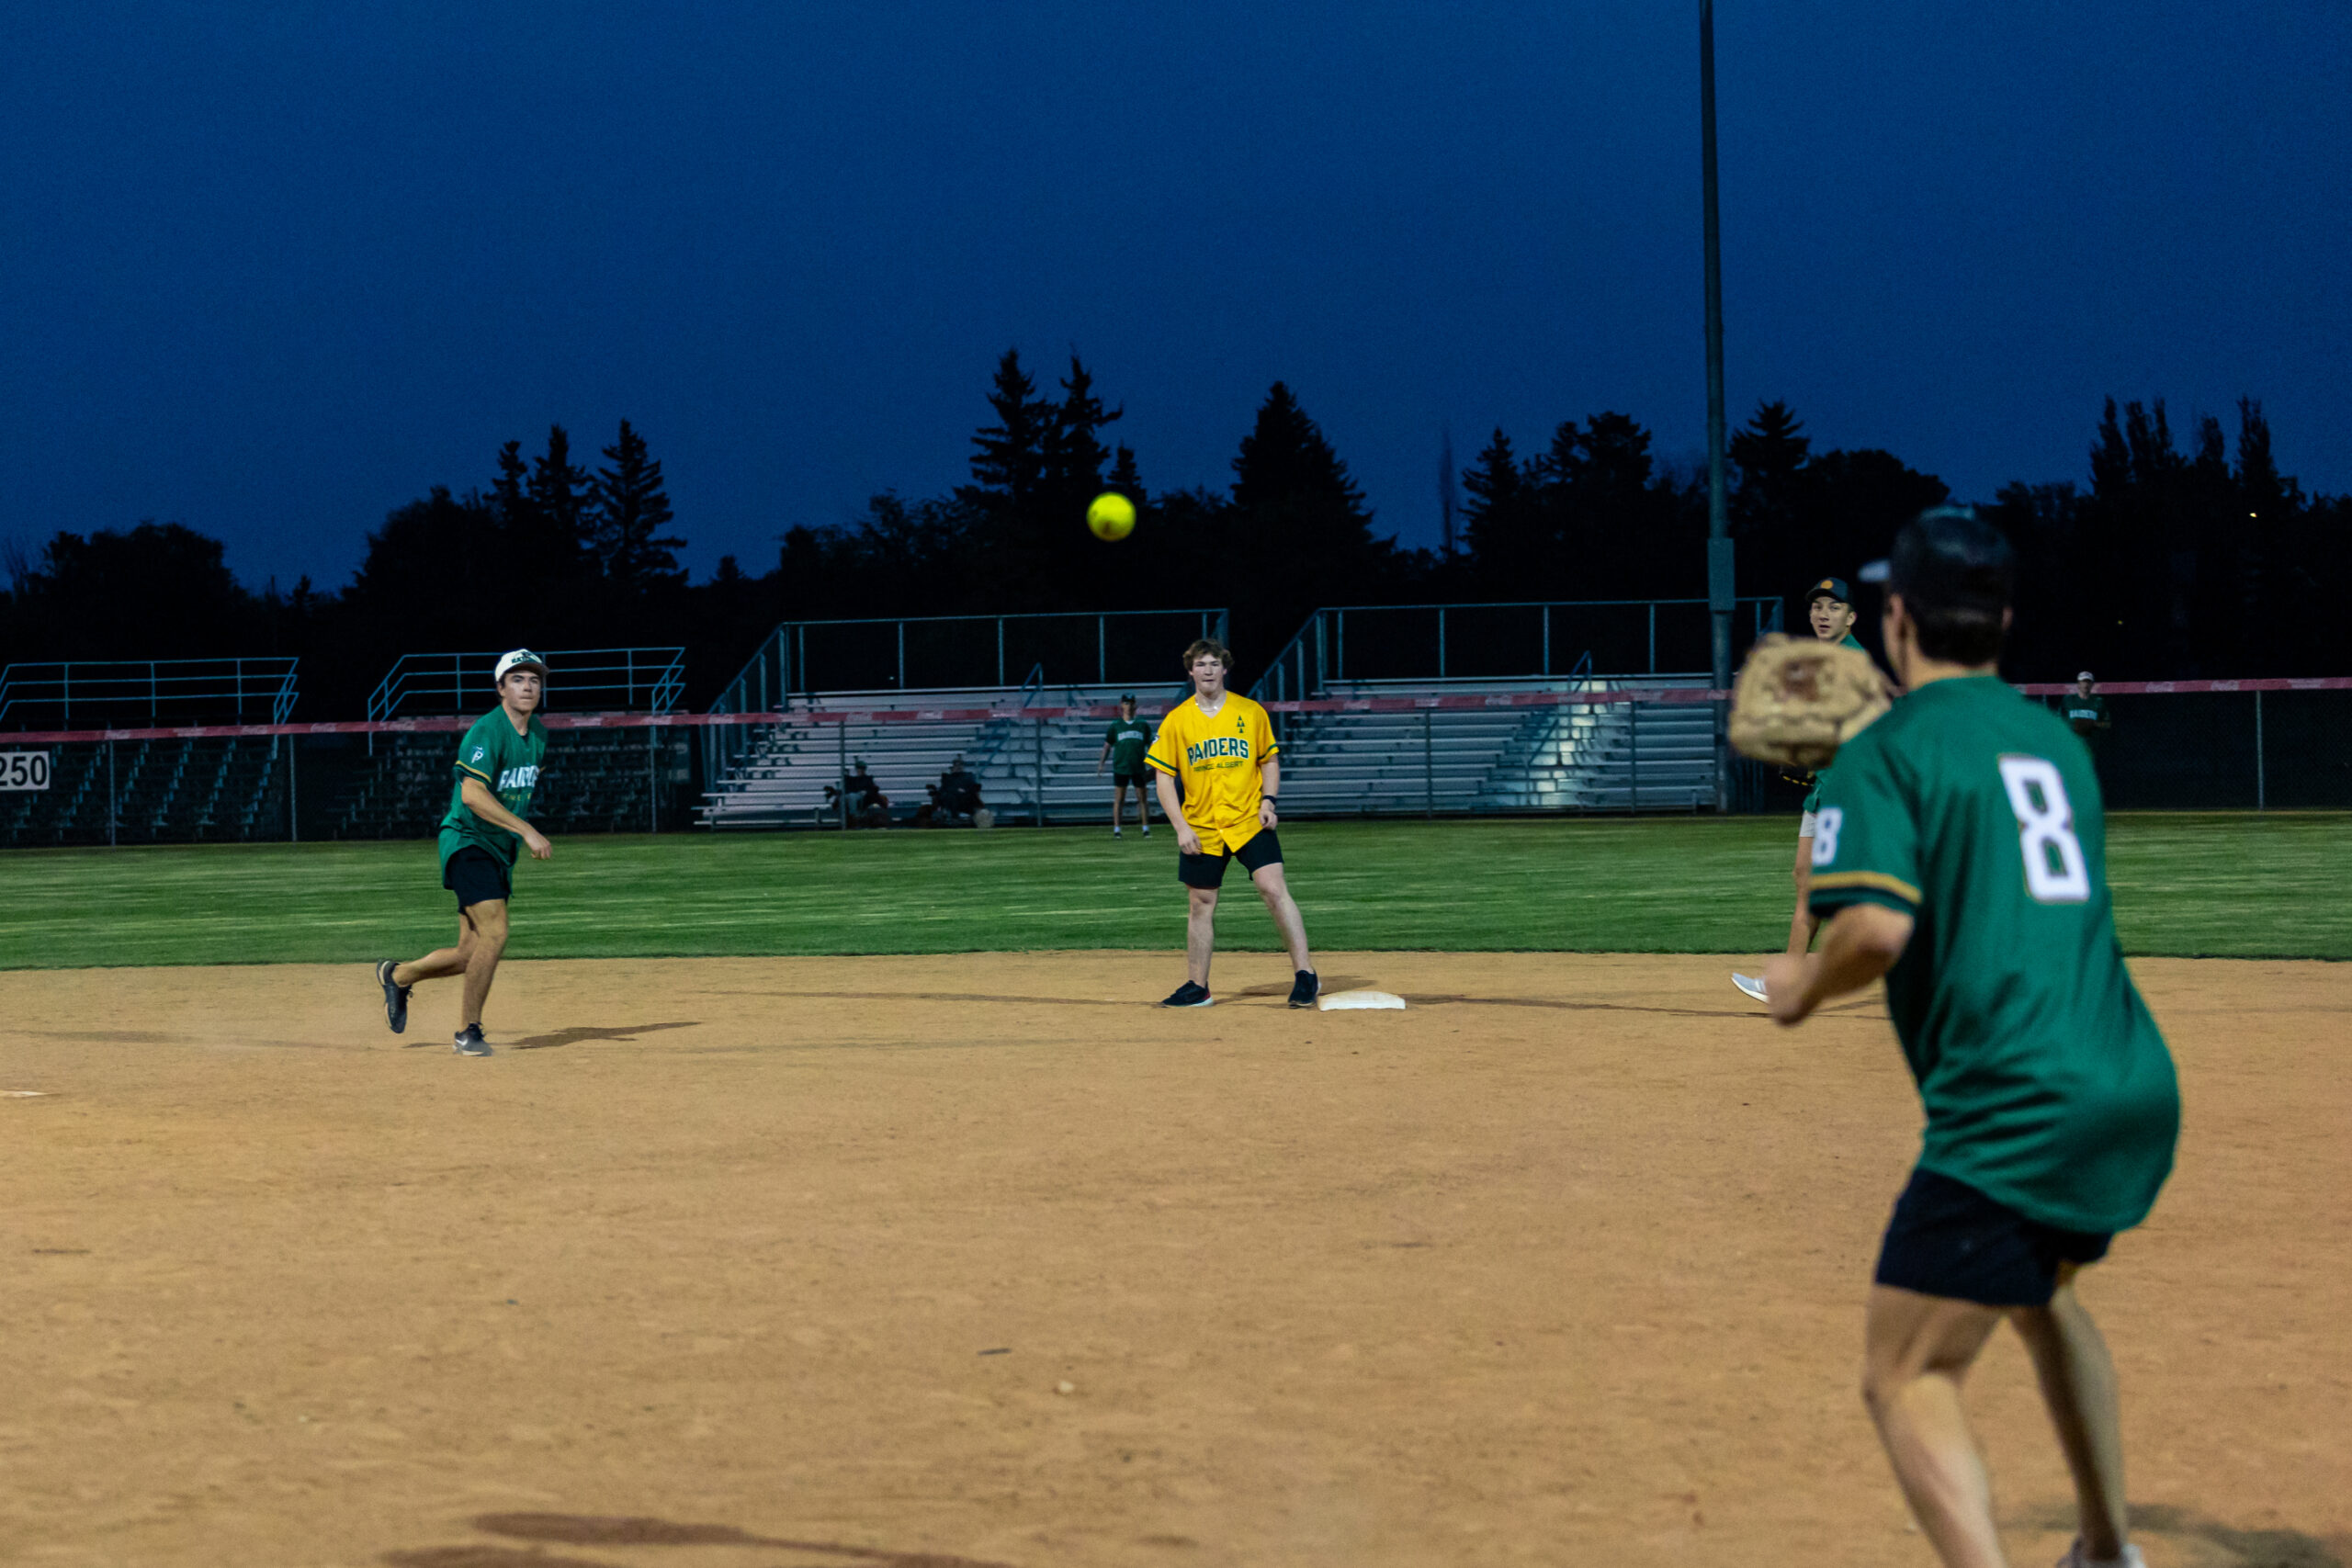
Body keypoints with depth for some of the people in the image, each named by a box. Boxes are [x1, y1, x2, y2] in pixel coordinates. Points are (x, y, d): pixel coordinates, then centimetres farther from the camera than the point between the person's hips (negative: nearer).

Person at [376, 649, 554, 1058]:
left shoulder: (538, 734, 10)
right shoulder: (486, 732, -17)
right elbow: (472, 794, -29)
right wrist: (527, 831, -33)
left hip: (499, 851, 8)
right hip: (467, 842, -8)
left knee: (471, 954, 7)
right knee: (494, 932, -22)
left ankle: (398, 975, 33)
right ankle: (468, 1031, -9)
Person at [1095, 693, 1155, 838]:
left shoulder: (1143, 725, 7)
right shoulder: (1115, 726, 3)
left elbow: (1149, 746, 13)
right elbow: (1107, 746, 7)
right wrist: (1101, 764, 0)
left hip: (1138, 768, 1)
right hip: (1120, 768, -1)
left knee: (1142, 798, 3)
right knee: (1119, 799, -1)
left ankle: (1146, 829, 10)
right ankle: (1116, 830, 3)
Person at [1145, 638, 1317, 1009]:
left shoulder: (1251, 712, 3)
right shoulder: (1176, 721, 2)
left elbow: (1270, 761, 12)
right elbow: (1164, 778, 2)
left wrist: (1268, 801, -5)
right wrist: (1181, 827, -6)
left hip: (1249, 822, -1)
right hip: (1201, 829, 1)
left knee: (1274, 889, -15)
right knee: (1200, 905, 7)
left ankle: (1304, 972, -11)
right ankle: (1196, 987, 18)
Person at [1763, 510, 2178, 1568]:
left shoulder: (1886, 751, -5)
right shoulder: (2058, 740, 18)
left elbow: (1879, 927, -20)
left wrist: (1804, 986, 1)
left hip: (2012, 1110, -8)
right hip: (2138, 1088, 8)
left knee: (1905, 1380, -5)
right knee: (2040, 1290, 34)